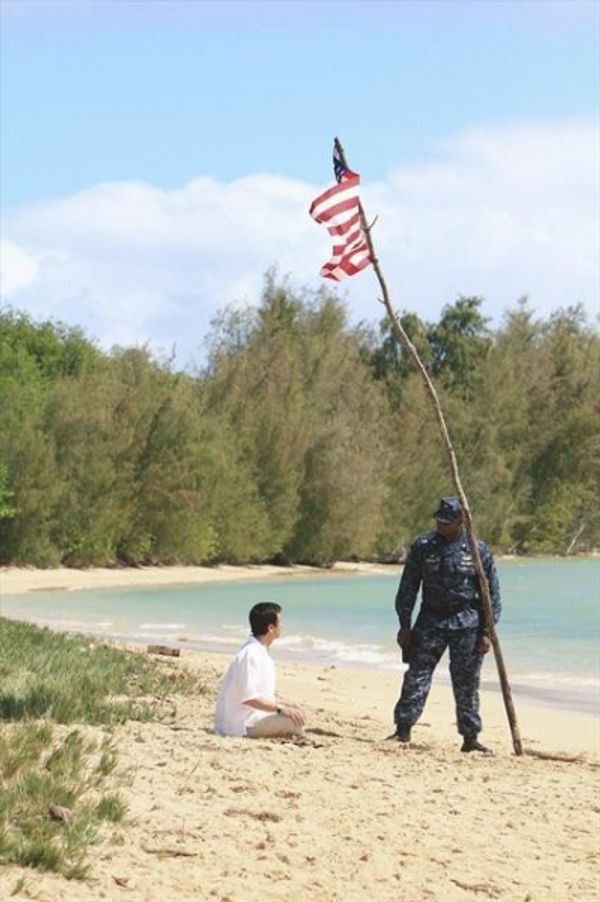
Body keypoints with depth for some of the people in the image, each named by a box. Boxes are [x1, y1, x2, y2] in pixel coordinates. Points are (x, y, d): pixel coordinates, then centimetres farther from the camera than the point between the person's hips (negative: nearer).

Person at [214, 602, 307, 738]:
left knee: (297, 714, 13)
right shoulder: (250, 655, -20)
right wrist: (281, 708, -22)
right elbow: (248, 697, -24)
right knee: (294, 722, -20)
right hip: (242, 724, -11)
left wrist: (287, 706, 7)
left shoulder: (260, 652, 11)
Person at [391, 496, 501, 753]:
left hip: (466, 624, -1)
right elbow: (408, 588, 4)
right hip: (431, 620, 1)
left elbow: (492, 594, 1)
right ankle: (403, 729, 2)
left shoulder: (478, 550, -3)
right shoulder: (423, 547, -1)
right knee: (416, 676, -3)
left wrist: (487, 632, -3)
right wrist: (405, 625, 1)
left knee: (467, 684, 4)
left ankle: (470, 738, 12)